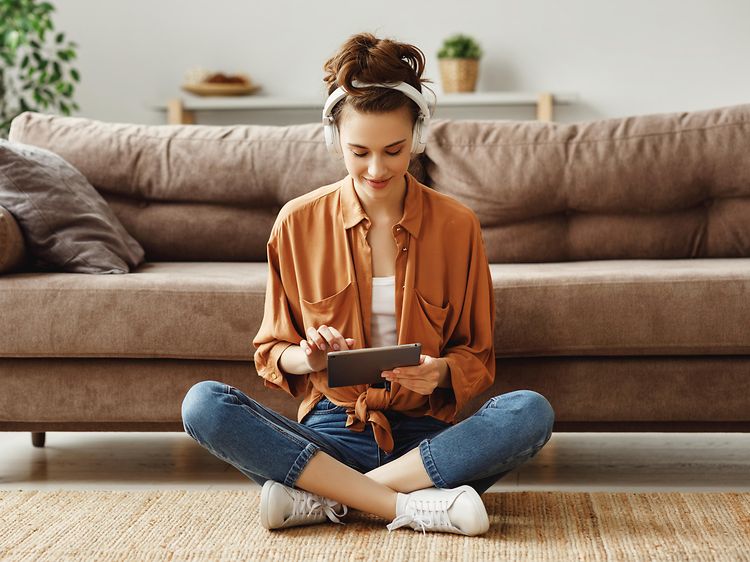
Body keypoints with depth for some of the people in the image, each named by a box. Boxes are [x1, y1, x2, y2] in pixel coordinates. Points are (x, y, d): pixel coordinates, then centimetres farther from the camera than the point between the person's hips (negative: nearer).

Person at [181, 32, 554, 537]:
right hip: (331, 432, 0)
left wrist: (442, 372, -16)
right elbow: (271, 353, 9)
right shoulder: (298, 223, 3)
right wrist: (306, 358, -15)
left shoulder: (457, 225, 2)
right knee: (203, 404, -25)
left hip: (423, 434, 0)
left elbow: (479, 358, 8)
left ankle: (322, 497, -25)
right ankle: (410, 505, -29)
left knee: (531, 413, -29)